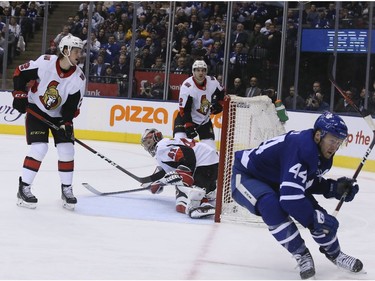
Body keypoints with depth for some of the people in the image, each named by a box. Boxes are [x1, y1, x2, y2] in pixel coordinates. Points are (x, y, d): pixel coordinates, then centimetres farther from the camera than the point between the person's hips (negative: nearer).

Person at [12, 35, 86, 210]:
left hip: (60, 115, 4)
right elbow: (20, 73, -10)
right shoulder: (44, 62, -22)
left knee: (66, 148, -5)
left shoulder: (79, 78, -14)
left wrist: (66, 123, -21)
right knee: (39, 148, -16)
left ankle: (66, 189, 12)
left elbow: (72, 106, -10)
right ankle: (23, 189, -5)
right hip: (36, 110, -3)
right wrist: (20, 95, -16)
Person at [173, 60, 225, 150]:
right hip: (188, 118, -4)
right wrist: (189, 127, -29)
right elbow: (184, 110, -24)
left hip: (205, 119, 4)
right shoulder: (187, 86, -25)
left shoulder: (212, 81, -11)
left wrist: (219, 104, -3)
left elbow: (221, 93, 12)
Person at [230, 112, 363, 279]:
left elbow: (308, 181, 8)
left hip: (275, 180, 8)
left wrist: (334, 188, -8)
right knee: (271, 205, -36)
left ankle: (333, 253, 22)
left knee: (314, 211, -3)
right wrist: (315, 218, -30)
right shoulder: (300, 147, -37)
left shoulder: (323, 153, -8)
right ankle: (301, 255, -18)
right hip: (246, 176, -8)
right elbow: (289, 196, -40)